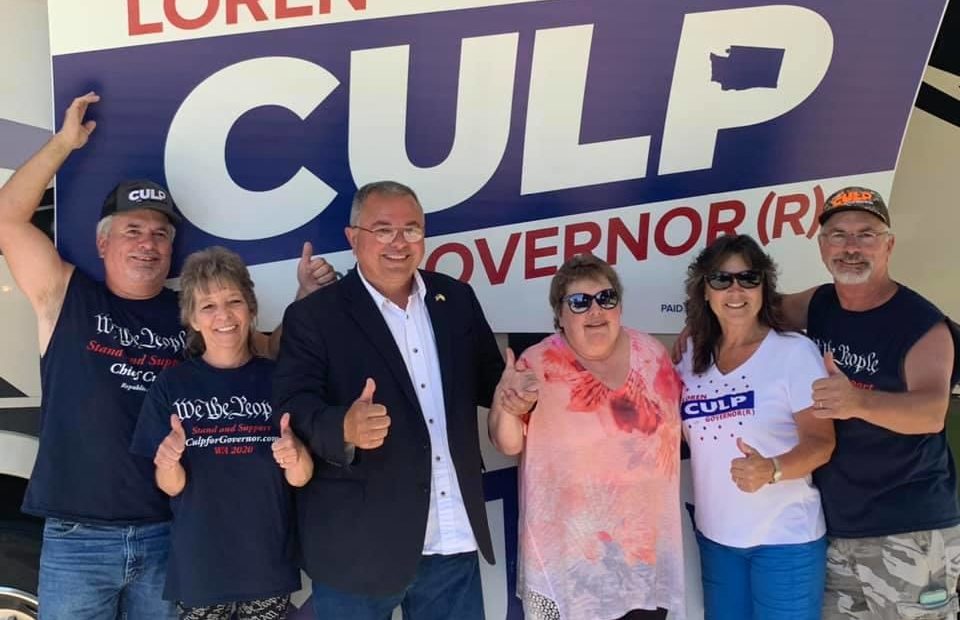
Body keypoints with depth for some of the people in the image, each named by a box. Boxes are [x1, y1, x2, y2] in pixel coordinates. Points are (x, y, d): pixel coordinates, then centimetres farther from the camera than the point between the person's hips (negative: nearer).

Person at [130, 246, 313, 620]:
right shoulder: (171, 386, -4)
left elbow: (300, 478, -2)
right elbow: (172, 487, -3)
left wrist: (295, 455, -23)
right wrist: (168, 462, -24)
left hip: (269, 563, 1)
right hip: (198, 566, -1)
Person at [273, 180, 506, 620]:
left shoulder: (456, 299, 8)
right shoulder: (313, 316, -6)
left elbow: (490, 381, 15)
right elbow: (294, 409, -15)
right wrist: (345, 428, -34)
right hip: (359, 547, -4)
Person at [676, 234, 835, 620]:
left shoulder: (795, 351, -12)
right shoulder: (691, 358, 3)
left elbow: (820, 440, -14)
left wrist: (771, 469, -31)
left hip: (785, 537, -4)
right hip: (714, 535, 5)